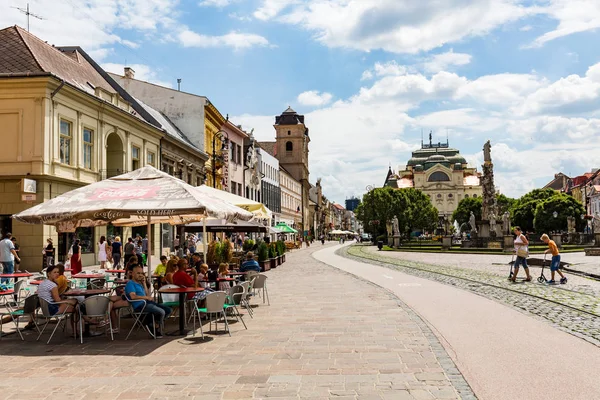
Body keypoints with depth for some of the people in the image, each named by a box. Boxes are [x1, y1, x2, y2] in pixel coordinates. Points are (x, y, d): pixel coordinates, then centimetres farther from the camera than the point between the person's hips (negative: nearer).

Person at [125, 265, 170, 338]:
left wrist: (144, 283, 13)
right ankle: (157, 330, 1)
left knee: (168, 310, 2)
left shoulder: (140, 283, 23)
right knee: (161, 312, -24)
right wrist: (146, 297, -14)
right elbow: (133, 296, -19)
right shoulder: (130, 283, -3)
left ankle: (148, 322, 1)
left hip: (147, 303, 9)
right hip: (139, 305, -9)